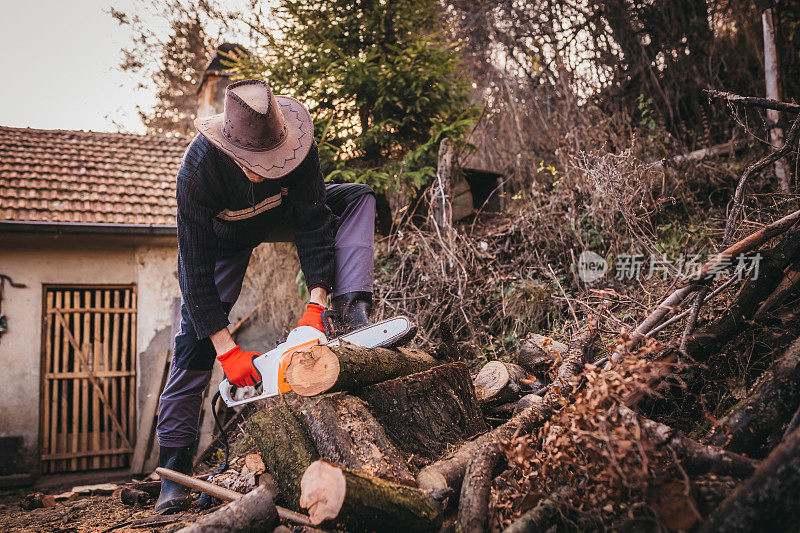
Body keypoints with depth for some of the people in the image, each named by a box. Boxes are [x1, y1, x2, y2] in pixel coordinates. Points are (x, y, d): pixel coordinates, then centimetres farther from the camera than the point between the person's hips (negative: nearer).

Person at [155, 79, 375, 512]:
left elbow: (313, 222, -29)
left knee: (357, 197, -20)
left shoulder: (296, 144, -35)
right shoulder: (198, 168, -40)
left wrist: (317, 302, -38)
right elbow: (195, 269, -35)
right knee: (196, 336, -11)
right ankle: (174, 470, -4)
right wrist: (227, 349, -38)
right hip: (223, 231, -2)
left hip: (283, 214, 3)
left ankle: (350, 313, -33)